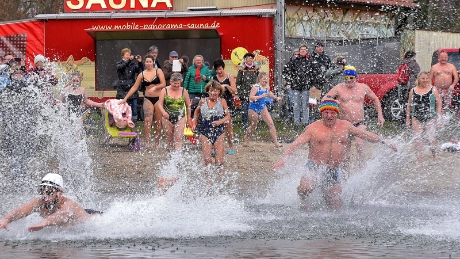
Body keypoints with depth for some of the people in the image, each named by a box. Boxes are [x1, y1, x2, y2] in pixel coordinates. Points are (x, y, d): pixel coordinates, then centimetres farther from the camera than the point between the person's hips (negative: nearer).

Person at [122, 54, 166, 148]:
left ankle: (157, 143, 13)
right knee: (147, 120, -18)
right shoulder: (142, 75, 6)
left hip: (158, 98, -1)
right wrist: (125, 98, 6)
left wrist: (155, 88, -21)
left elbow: (163, 84, -4)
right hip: (148, 99, 1)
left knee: (158, 122, 4)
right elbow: (134, 87, 9)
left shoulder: (158, 71, 2)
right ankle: (147, 142, -19)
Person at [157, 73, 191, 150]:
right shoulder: (165, 91, 1)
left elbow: (188, 106, 11)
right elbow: (160, 104, -4)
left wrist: (189, 119, 11)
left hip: (180, 118, -1)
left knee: (178, 138, -12)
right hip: (168, 118, 1)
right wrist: (163, 112, -24)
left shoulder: (184, 91, 3)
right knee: (170, 138, 8)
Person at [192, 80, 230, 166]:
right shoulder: (203, 101, 5)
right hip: (205, 132, 1)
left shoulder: (222, 101, 2)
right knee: (207, 159, -9)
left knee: (219, 161, -5)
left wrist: (220, 121, -15)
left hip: (219, 131, -1)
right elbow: (197, 112, 24)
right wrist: (194, 124, 15)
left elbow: (228, 116, 3)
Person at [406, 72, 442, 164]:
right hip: (416, 118, 2)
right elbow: (409, 105, 14)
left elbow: (439, 104, 3)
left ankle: (434, 157, 16)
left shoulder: (433, 90, 2)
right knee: (418, 139, -2)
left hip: (430, 118, -2)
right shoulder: (413, 91, 8)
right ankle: (420, 161, 3)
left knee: (431, 138, -7)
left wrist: (438, 116, -5)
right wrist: (407, 119, 11)